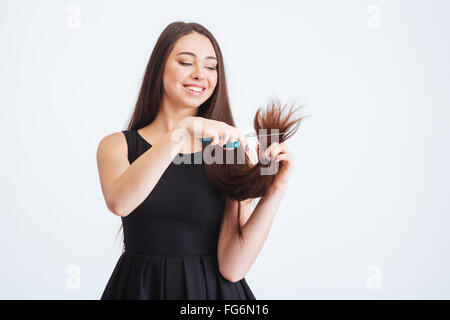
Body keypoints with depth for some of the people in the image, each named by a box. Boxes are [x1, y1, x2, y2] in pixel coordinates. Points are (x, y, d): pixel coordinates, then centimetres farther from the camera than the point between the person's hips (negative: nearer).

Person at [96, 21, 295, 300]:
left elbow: (232, 267, -13)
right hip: (140, 288, 1)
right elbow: (119, 203, -26)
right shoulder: (118, 145, -3)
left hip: (212, 290, 0)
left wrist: (274, 192, -22)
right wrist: (181, 131, -32)